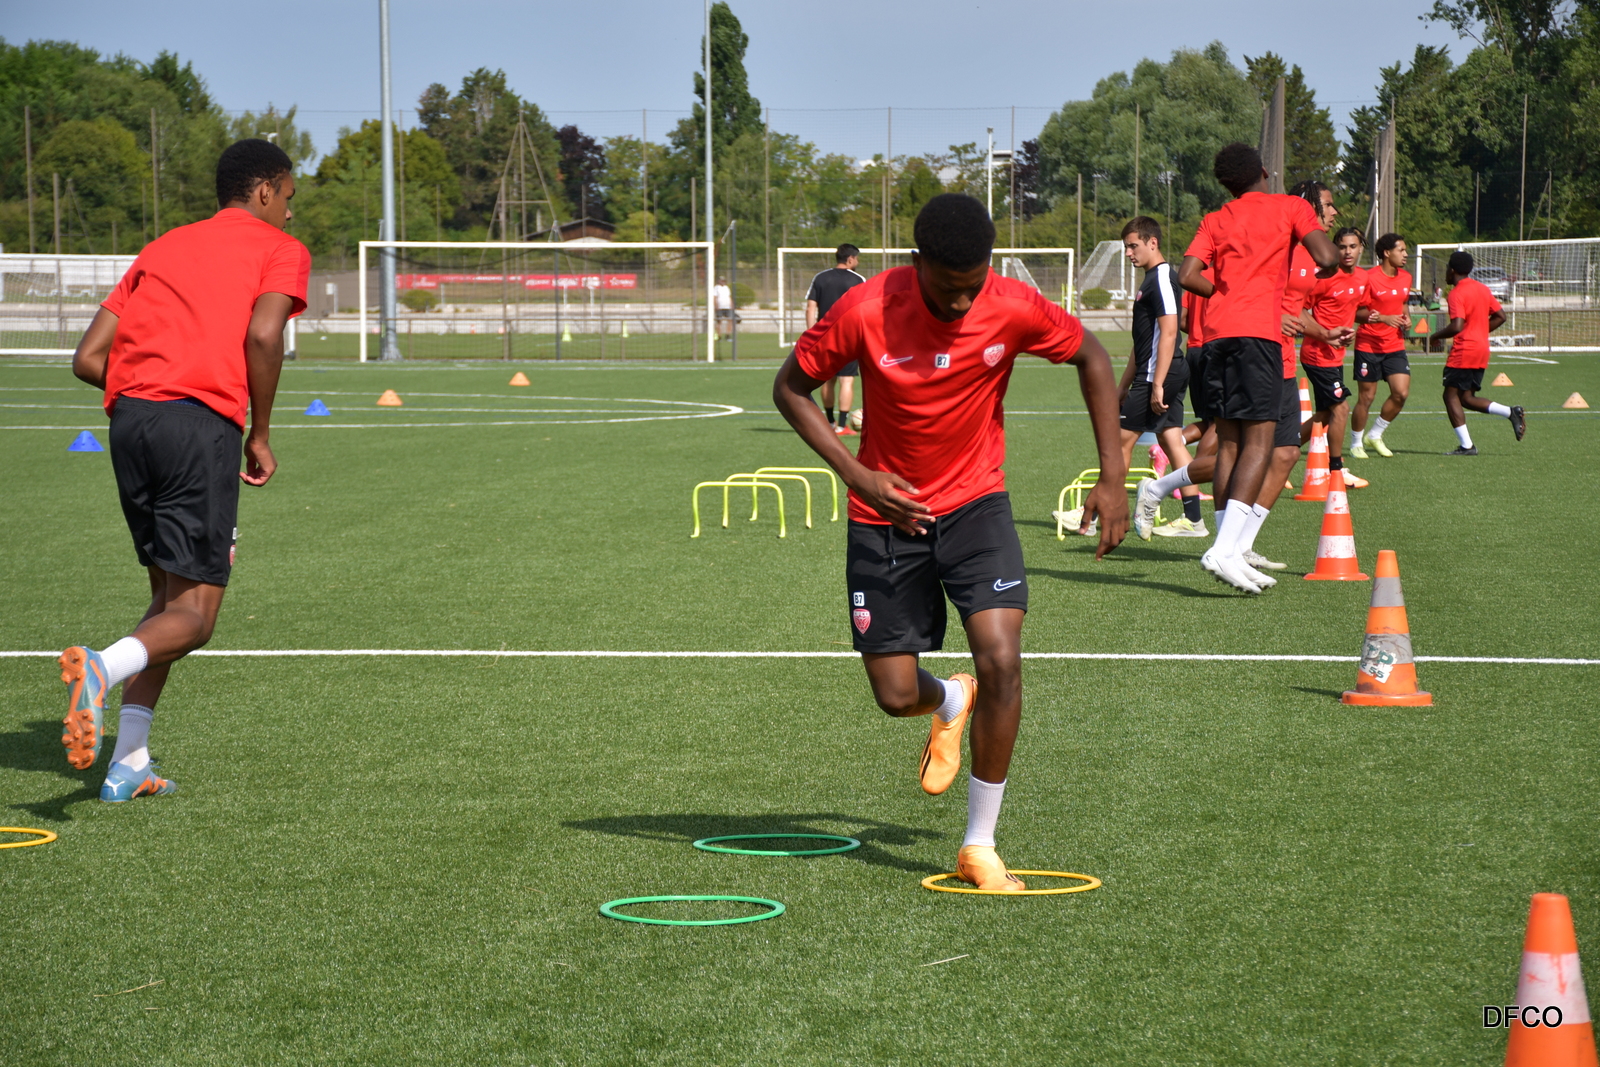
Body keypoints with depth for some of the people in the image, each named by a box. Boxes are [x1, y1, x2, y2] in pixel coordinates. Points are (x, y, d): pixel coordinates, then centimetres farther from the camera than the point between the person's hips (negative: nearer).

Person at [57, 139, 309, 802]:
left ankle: (130, 765, 10)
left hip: (127, 420, 6)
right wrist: (260, 434, 0)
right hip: (202, 426, -6)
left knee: (168, 596, 18)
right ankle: (102, 666, -34)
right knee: (192, 615, -3)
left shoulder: (161, 249, 27)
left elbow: (88, 358, 18)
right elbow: (263, 335, -10)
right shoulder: (280, 250, 11)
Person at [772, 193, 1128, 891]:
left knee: (1000, 660, -20)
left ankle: (979, 845, -4)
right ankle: (950, 704, 42)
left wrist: (1112, 477, -4)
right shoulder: (864, 312, -20)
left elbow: (1091, 358, 1)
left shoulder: (1013, 309, -17)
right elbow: (790, 388, -6)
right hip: (887, 511, 0)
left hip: (975, 502, 0)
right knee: (895, 696, 1)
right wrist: (856, 474, -16)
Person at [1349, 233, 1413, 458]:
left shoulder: (1405, 277, 8)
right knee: (1366, 397, 0)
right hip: (1369, 345, -6)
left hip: (1395, 346, 6)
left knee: (1401, 393, -7)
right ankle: (1355, 443, 19)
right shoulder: (1370, 278, -14)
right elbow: (1357, 313, -12)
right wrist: (1383, 318, -24)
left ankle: (1375, 435, 13)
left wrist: (1406, 317, 4)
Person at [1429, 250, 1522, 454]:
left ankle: (1466, 445, -7)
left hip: (1463, 352, -9)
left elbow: (1456, 326, -23)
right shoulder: (1482, 289, 12)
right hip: (1482, 351, 9)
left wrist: (1436, 336, -7)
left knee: (1451, 395, -1)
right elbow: (1500, 316, 15)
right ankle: (1511, 412, -1)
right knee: (1466, 397, 13)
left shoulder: (1457, 294, -14)